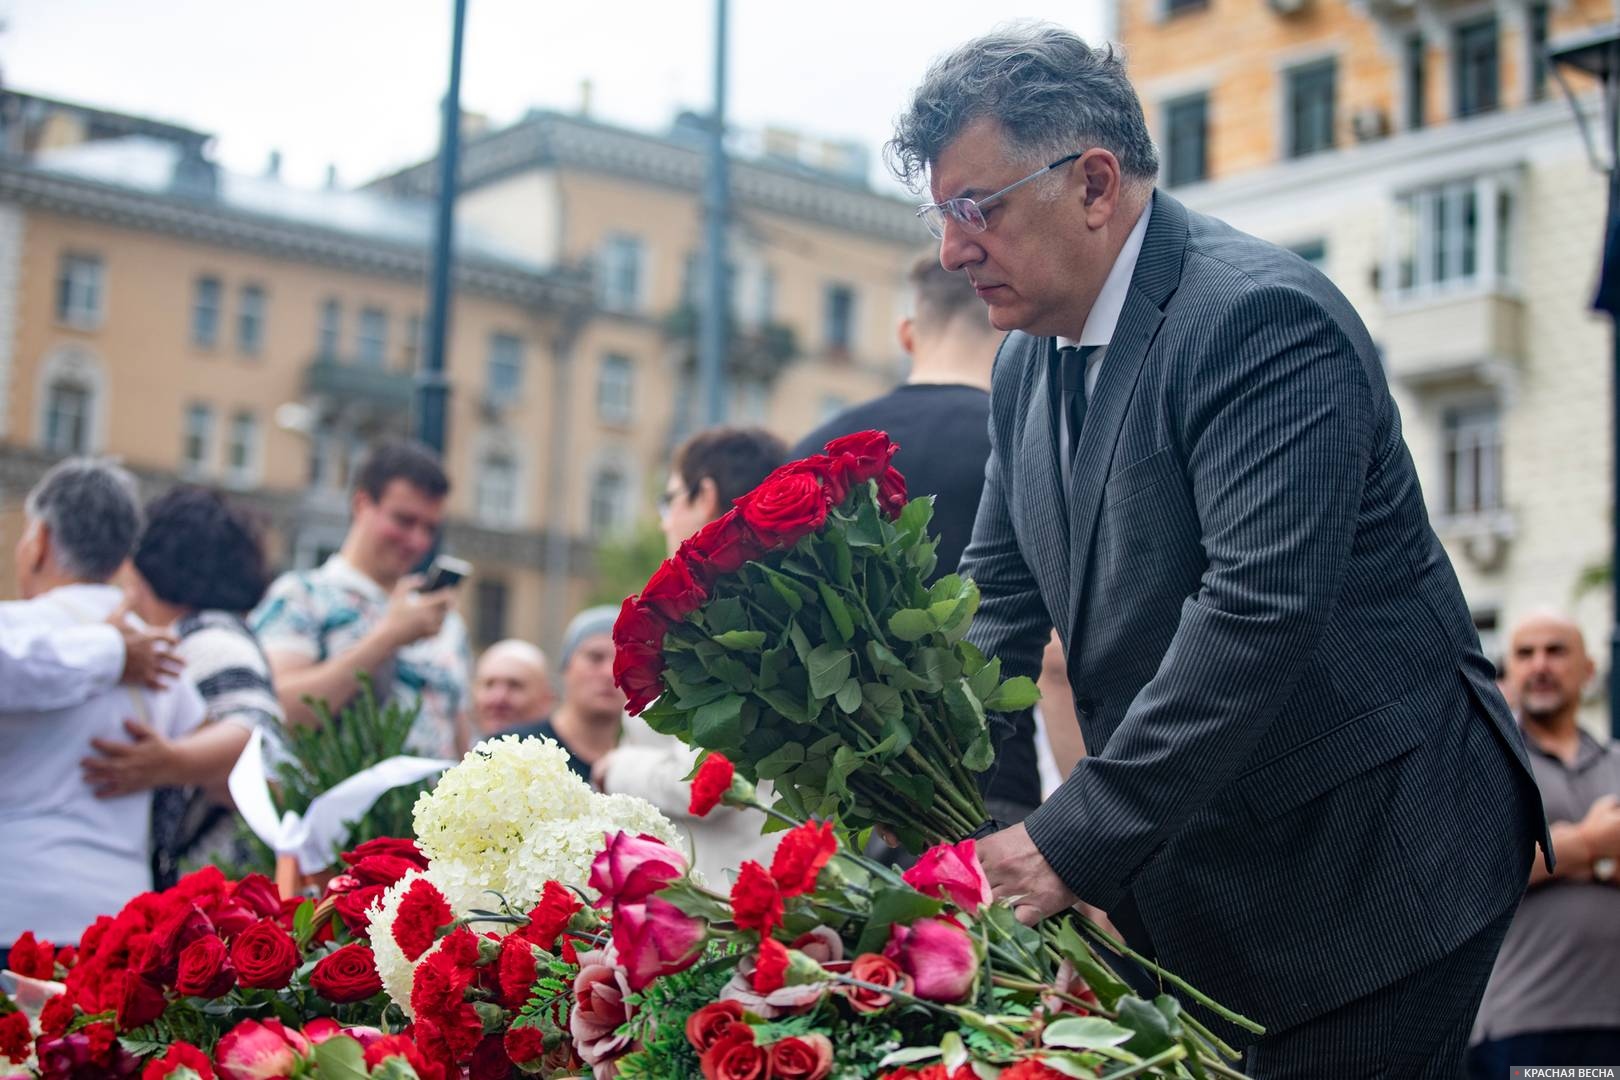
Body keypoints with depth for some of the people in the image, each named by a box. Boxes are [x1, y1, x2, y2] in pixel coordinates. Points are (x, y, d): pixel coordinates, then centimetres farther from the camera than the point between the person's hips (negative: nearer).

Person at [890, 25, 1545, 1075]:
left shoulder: (1262, 317, -21)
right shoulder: (1028, 361, 7)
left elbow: (1258, 614, -29)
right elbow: (999, 594, 10)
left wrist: (1073, 843, -28)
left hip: (1368, 863, -8)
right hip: (1195, 868, 8)